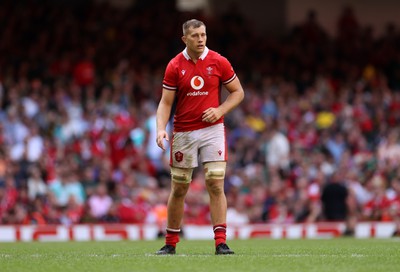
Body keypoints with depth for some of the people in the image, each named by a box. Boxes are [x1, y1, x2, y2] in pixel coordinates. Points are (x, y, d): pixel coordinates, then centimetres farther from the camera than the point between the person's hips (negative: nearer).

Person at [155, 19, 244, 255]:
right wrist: (161, 128, -17)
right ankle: (171, 243, 17)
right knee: (179, 189, 6)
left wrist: (220, 110, -10)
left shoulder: (219, 62, -2)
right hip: (183, 133, 1)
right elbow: (165, 103, 0)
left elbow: (238, 92, 6)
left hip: (212, 129, -1)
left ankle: (221, 242, -9)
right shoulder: (174, 66, -1)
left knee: (216, 185, -10)